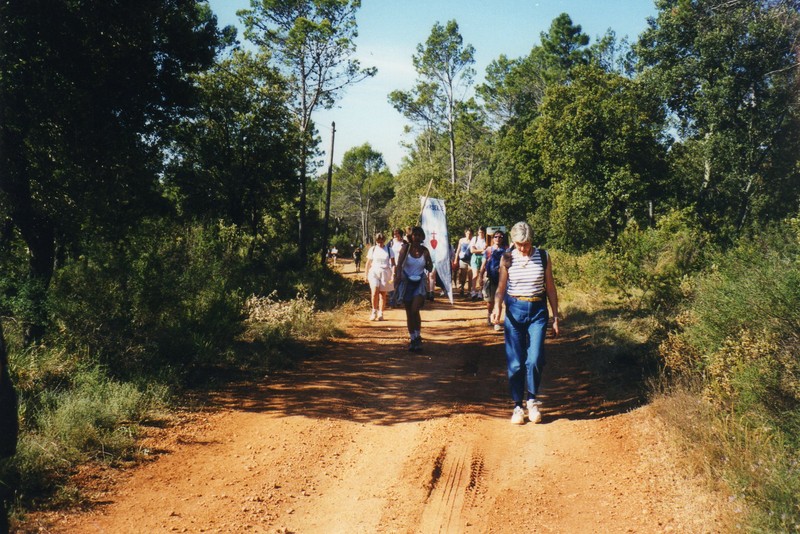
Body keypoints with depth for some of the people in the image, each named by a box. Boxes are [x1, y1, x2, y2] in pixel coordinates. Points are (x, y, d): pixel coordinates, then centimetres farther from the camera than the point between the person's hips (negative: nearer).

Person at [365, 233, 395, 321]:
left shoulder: (389, 249, 4)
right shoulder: (372, 249, 7)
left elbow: (393, 263, 4)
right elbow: (368, 263, 13)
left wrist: (393, 273, -9)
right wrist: (366, 275, 12)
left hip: (385, 273, 0)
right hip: (374, 272, 0)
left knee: (383, 294, 3)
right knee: (375, 292, -17)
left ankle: (380, 314, 13)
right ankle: (374, 311, -2)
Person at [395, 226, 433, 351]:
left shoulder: (425, 251, 0)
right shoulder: (406, 249, -5)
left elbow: (430, 269, 8)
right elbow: (399, 264, -20)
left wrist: (428, 263, -13)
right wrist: (399, 274, -40)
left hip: (419, 283, 0)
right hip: (406, 282, 1)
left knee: (415, 310, -16)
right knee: (409, 313, 8)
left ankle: (417, 337, 0)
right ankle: (412, 338, 21)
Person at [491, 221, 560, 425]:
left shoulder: (543, 257, 1)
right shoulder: (508, 259, 0)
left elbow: (550, 288, 7)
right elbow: (501, 288, 3)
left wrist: (555, 317, 6)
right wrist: (496, 308, -16)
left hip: (538, 311, 0)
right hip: (514, 310, 0)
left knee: (535, 359, -10)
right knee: (515, 362, 1)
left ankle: (532, 400, 13)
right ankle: (517, 406, 15)